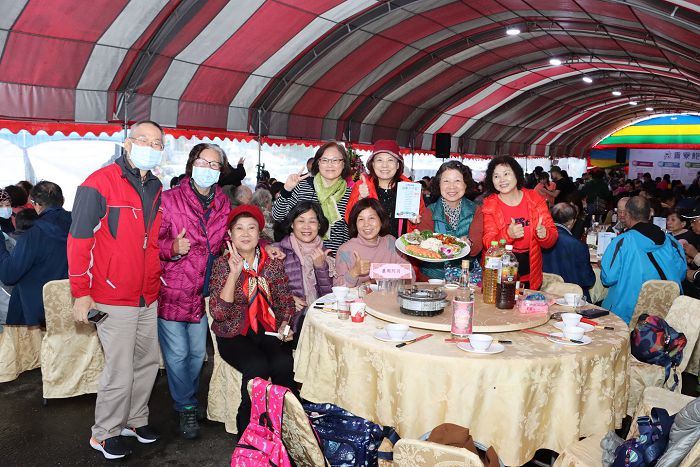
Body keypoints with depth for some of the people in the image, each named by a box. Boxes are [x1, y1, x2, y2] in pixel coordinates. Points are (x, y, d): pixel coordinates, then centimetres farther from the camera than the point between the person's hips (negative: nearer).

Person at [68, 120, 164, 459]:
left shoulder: (156, 189, 10)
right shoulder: (100, 183, -11)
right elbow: (79, 240, -12)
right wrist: (81, 294, -13)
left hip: (149, 298, 7)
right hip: (115, 299, -7)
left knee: (148, 362, 16)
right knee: (120, 372, 1)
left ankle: (135, 419, 36)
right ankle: (104, 433, 23)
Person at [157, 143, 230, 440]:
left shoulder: (222, 203, 5)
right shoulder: (170, 200, -10)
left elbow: (226, 241, 18)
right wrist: (172, 248, -28)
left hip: (203, 292, 5)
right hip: (172, 290, -4)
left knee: (198, 352, 16)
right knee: (177, 354, 5)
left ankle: (189, 399, 39)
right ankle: (186, 408, 25)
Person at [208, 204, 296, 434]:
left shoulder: (274, 263, 4)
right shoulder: (222, 264, -3)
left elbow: (286, 302, 12)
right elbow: (219, 313, -14)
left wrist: (284, 325, -8)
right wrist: (234, 273, -22)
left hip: (268, 331, 2)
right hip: (234, 334, -2)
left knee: (284, 364, -27)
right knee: (258, 367, -29)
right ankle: (247, 427, -6)